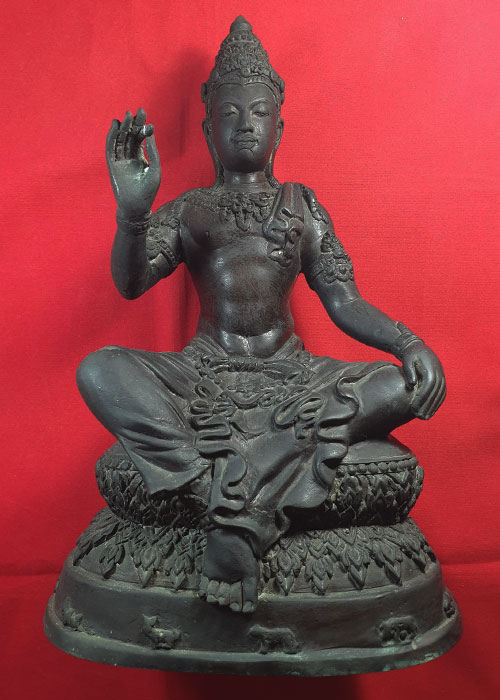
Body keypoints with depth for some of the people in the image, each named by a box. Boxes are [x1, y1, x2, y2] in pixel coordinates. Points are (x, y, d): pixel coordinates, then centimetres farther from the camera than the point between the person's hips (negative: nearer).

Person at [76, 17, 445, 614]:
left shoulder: (302, 205, 15)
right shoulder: (188, 209, 14)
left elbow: (342, 300, 7)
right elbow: (129, 284, -1)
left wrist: (408, 342, -12)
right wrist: (133, 211, -21)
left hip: (290, 375, 1)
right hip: (203, 378, 0)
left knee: (406, 387, -25)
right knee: (99, 372, -26)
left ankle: (235, 514, -35)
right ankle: (251, 514, -35)